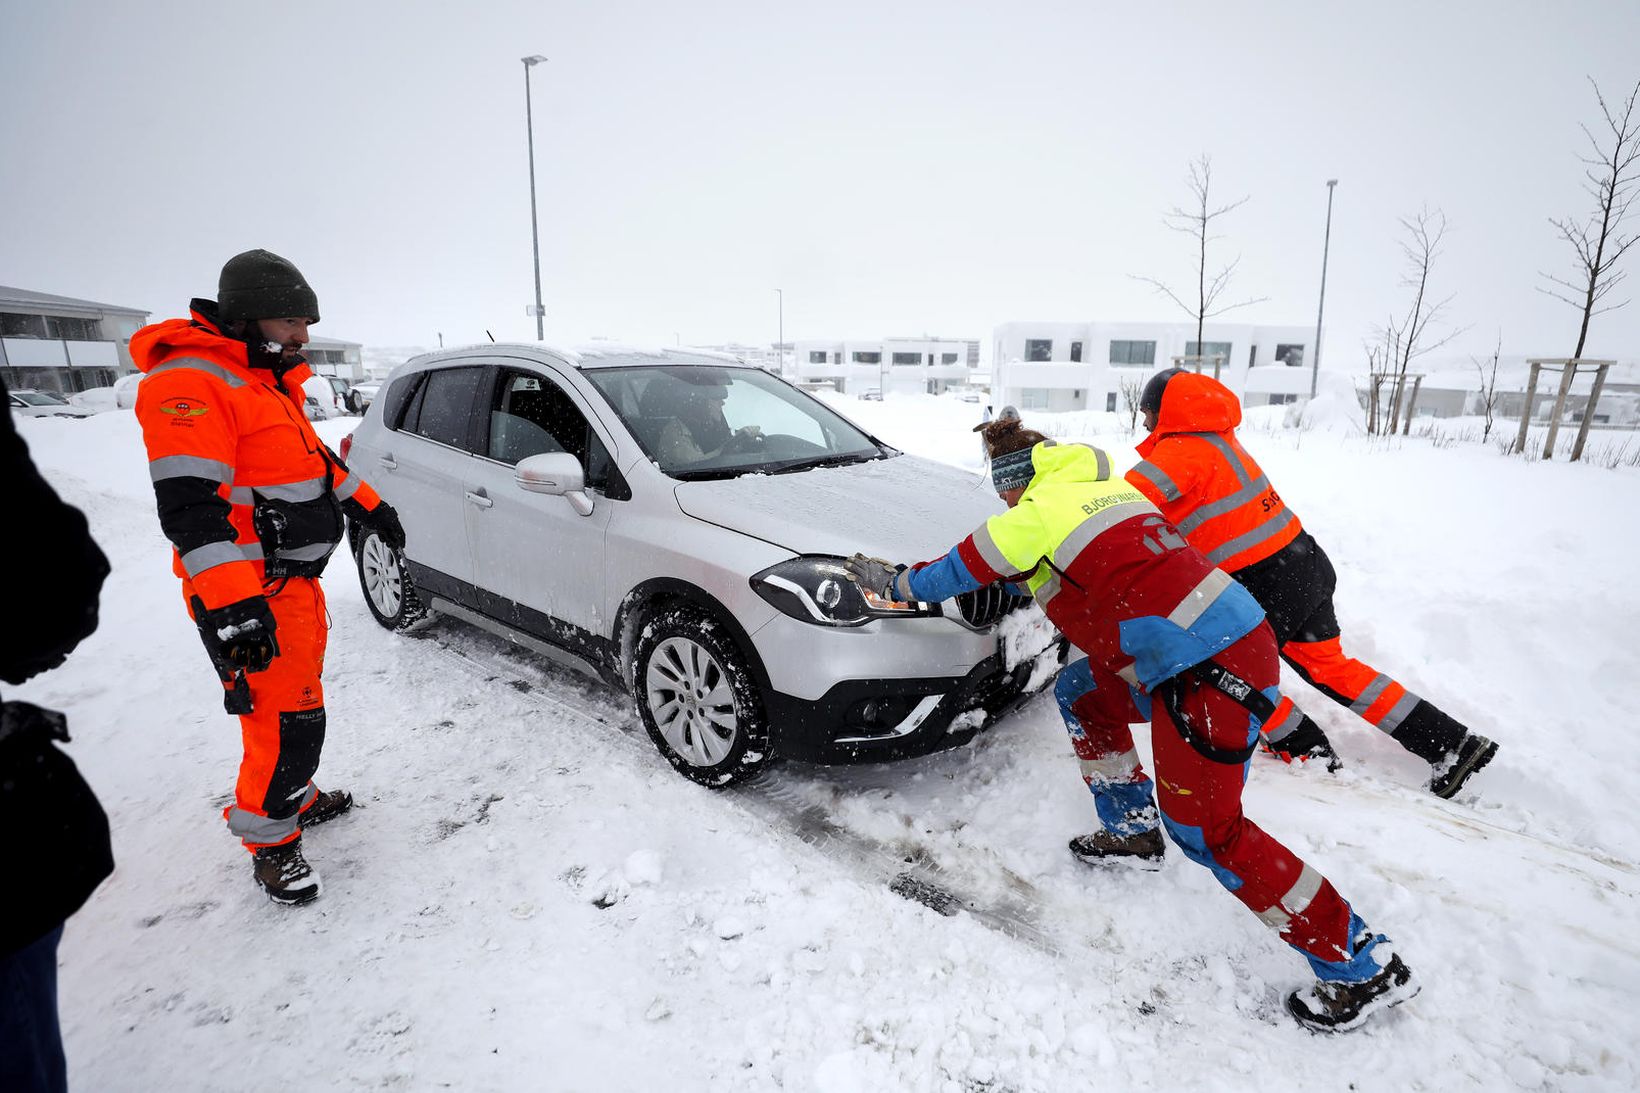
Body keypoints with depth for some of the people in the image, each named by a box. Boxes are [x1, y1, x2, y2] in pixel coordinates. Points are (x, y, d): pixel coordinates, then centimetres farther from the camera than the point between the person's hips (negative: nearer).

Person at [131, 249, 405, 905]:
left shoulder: (268, 380, 14)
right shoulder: (192, 382, -19)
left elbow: (314, 457, 28)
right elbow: (189, 505, -27)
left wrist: (369, 507, 28)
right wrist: (230, 605, -33)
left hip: (297, 579, 10)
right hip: (252, 595, -10)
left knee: (299, 701, 21)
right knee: (288, 721, -5)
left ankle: (297, 799, 39)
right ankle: (269, 842, 14)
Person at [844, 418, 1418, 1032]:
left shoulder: (1035, 514, -8)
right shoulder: (1106, 489, 16)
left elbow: (962, 572, 4)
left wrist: (891, 581, 19)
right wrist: (1024, 577, 40)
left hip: (1207, 670, -10)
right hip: (1237, 634, 10)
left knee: (1204, 830, -1)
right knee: (1081, 693, 20)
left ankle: (1365, 967, 12)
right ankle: (1132, 833, 31)